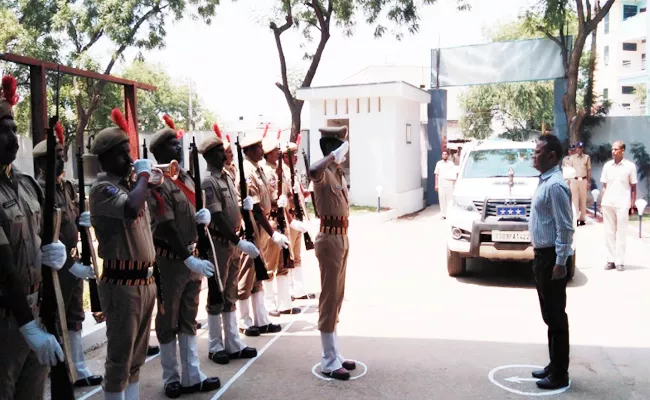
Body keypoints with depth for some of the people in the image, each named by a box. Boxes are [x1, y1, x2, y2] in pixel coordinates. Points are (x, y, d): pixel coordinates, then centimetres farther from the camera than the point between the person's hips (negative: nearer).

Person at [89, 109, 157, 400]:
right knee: (120, 357, 2)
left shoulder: (130, 185, 13)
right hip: (121, 284, -8)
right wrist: (143, 173, -17)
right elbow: (131, 208, -34)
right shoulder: (102, 188, -13)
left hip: (145, 281, 8)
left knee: (137, 355, 18)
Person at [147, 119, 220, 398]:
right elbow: (167, 228, -22)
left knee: (188, 318, 14)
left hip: (191, 256, 8)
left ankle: (192, 377, 24)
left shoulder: (186, 178, 9)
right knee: (168, 321, 7)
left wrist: (204, 214, -5)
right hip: (170, 260, -8)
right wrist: (189, 259, -24)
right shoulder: (158, 184, -17)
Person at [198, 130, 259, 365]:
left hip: (233, 242, 8)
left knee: (230, 294, 13)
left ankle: (233, 343, 23)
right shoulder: (208, 183, -17)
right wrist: (240, 242, -25)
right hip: (218, 243, -8)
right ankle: (215, 346, 16)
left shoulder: (228, 176, 10)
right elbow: (217, 218, -23)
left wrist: (246, 206, -5)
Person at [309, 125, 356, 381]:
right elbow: (312, 171, -44)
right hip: (330, 238, -10)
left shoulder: (339, 172, 13)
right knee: (329, 298, -3)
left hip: (341, 236, 10)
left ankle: (335, 354, 26)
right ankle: (329, 361, 7)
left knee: (337, 297, 14)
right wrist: (336, 153, -35)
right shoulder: (323, 173, -16)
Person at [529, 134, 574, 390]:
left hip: (552, 258, -10)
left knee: (556, 317, 0)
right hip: (542, 255, 10)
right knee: (549, 316, 17)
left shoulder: (555, 185, -19)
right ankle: (554, 366, 30)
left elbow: (565, 227, -22)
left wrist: (560, 262, -22)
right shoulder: (544, 182, 12)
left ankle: (560, 375, 10)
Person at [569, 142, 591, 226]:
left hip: (583, 180, 1)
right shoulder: (572, 157, 6)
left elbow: (589, 170, 8)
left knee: (583, 200, 3)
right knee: (575, 199, -5)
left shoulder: (587, 157, 6)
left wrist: (588, 182, 4)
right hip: (574, 180, -1)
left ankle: (582, 218, 6)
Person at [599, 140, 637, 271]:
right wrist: (602, 202, 6)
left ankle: (620, 262, 6)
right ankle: (611, 260, 13)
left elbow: (633, 187, 2)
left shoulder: (630, 166, -1)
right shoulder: (607, 165, 8)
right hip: (608, 203, 3)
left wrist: (632, 204, -3)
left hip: (622, 204, -3)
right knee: (609, 232, 6)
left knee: (621, 233, 1)